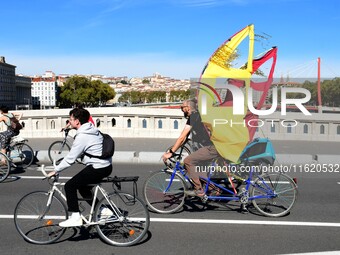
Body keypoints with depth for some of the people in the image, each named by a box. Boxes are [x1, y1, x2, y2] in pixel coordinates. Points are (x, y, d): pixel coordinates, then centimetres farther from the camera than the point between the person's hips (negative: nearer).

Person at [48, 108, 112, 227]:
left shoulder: (82, 137, -17)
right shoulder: (92, 130, 11)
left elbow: (70, 159, -15)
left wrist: (55, 171, -7)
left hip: (97, 168, -10)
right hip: (106, 165, 10)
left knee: (70, 186, -2)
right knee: (82, 187, 24)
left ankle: (75, 218, 3)